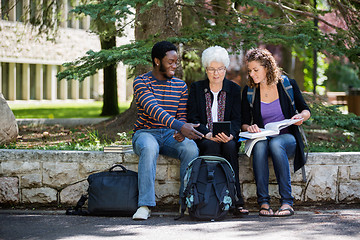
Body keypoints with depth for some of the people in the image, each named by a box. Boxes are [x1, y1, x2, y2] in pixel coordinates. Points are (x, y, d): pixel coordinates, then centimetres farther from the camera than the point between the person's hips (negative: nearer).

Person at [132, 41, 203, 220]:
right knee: (149, 148, -40)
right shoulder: (141, 82, -6)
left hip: (170, 135, 4)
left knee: (191, 149, -30)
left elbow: (182, 116, 10)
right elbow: (153, 109, -22)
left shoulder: (180, 86, 10)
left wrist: (182, 132, -16)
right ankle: (145, 205, -39)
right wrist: (180, 126, -35)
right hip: (145, 133, -3)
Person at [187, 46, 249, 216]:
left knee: (230, 147, -34)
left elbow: (236, 119, 3)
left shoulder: (234, 89, 10)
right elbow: (192, 118, 0)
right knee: (211, 146, -35)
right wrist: (206, 134, -19)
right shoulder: (196, 88, 8)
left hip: (227, 138, 1)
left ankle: (236, 202, -37)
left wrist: (230, 134, -20)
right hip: (203, 138, 0)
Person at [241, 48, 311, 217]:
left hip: (287, 138, -1)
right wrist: (249, 128, -15)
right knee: (260, 145, -36)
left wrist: (301, 117, -13)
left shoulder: (287, 84, 1)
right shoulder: (249, 91, 6)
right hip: (262, 138, 2)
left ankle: (287, 202, -36)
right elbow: (244, 122, 8)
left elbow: (305, 110, 10)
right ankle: (263, 202, -36)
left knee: (275, 144, -38)